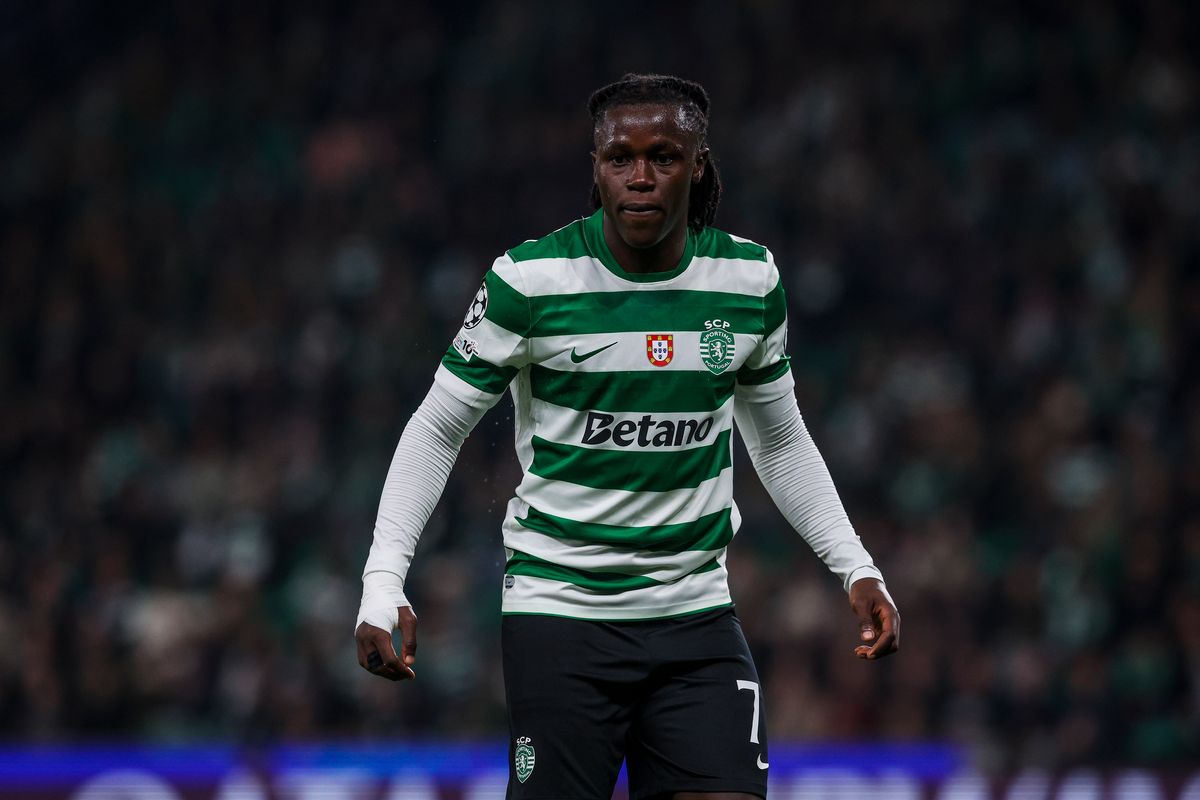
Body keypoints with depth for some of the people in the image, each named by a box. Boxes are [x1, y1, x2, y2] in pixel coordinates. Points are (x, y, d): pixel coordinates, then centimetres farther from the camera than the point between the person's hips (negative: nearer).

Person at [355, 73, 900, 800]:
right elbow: (436, 431, -1)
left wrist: (857, 569, 7)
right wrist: (384, 583, -10)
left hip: (696, 612, 3)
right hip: (559, 609, -3)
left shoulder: (752, 281, 1)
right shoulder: (529, 281, -10)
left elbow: (781, 443, 16)